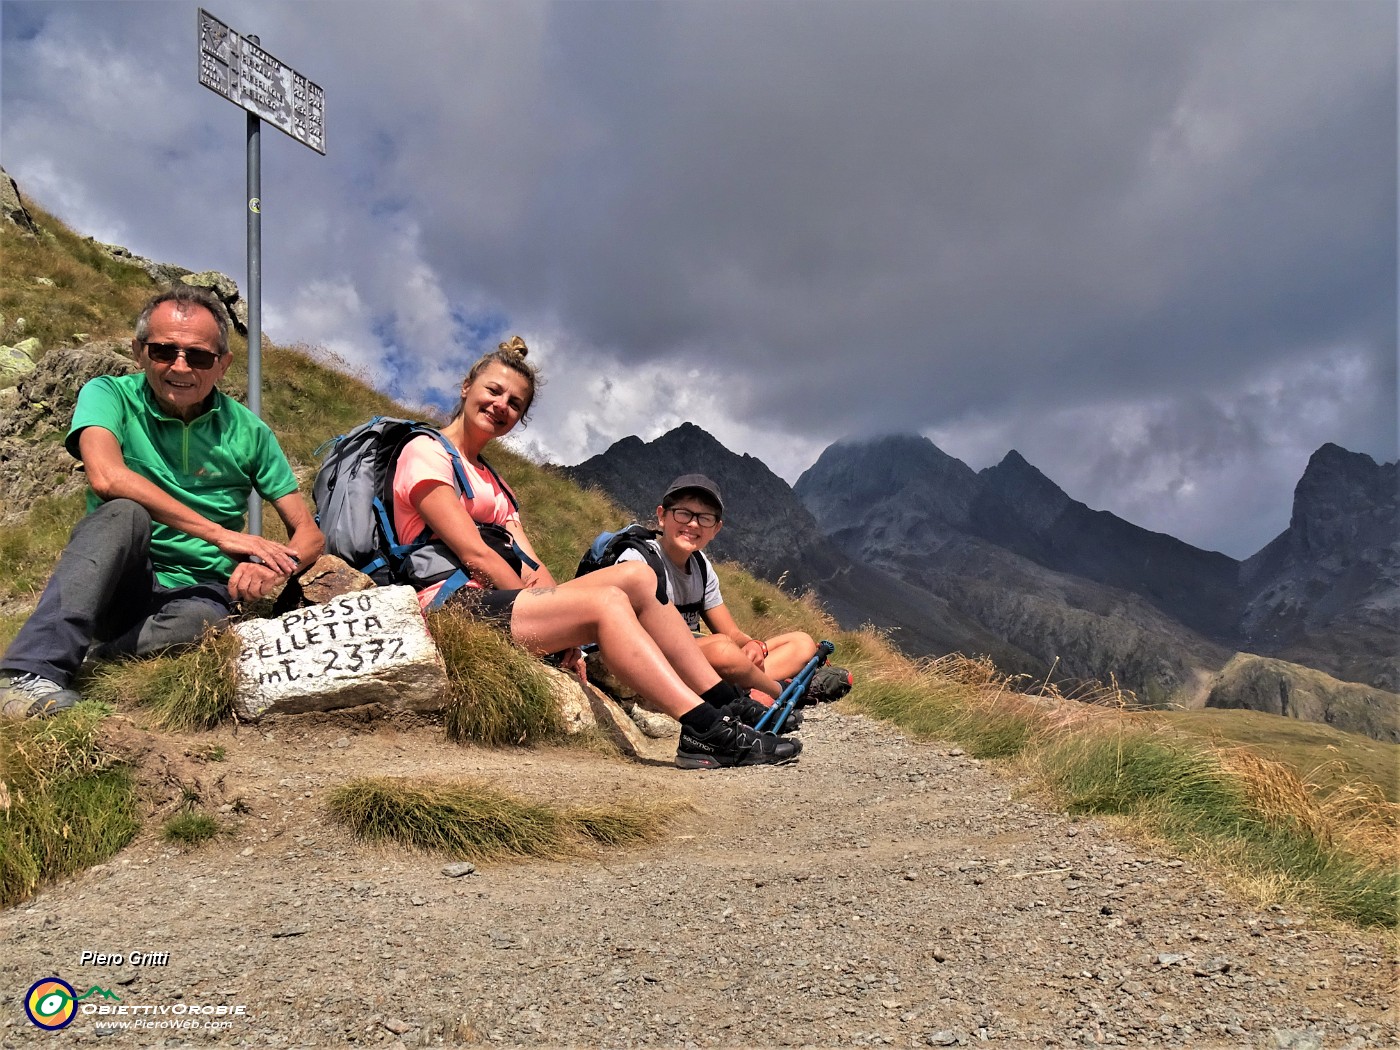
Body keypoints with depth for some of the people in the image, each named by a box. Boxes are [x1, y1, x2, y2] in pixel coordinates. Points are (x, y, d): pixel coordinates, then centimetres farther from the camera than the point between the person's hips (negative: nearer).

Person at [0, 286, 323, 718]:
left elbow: (308, 535, 3)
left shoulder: (247, 431, 3)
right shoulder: (109, 395, -2)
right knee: (125, 513, -33)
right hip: (116, 583, 0)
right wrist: (219, 533, -27)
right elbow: (106, 478, -24)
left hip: (198, 592, 0)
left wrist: (275, 565, -21)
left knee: (199, 621, -36)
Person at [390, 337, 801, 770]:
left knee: (636, 577, -7)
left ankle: (730, 706, -12)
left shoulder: (493, 483, 26)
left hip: (498, 599, 8)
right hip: (455, 607, -8)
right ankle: (706, 733, -34)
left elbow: (530, 567, 10)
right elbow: (473, 554, -11)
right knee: (606, 600, -26)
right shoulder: (426, 452, 1)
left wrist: (568, 633, -5)